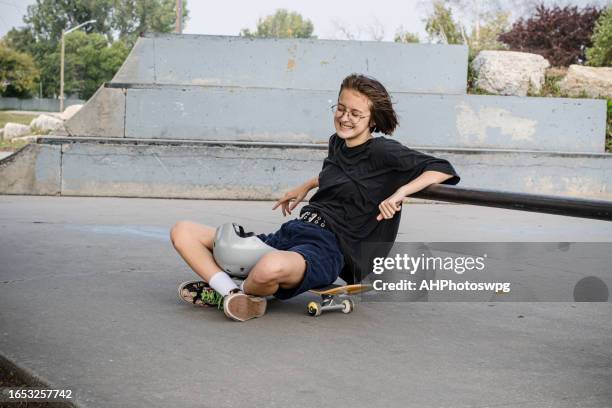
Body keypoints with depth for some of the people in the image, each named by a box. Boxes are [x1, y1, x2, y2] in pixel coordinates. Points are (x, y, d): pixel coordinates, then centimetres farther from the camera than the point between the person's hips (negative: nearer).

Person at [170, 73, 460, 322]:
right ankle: (232, 293, -23)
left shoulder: (382, 152, -4)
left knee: (271, 267, -46)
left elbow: (443, 170, -12)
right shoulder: (336, 143, 17)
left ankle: (244, 295, -10)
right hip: (286, 236, 8)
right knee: (183, 232, -1)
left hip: (327, 250, -8)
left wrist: (400, 192, -22)